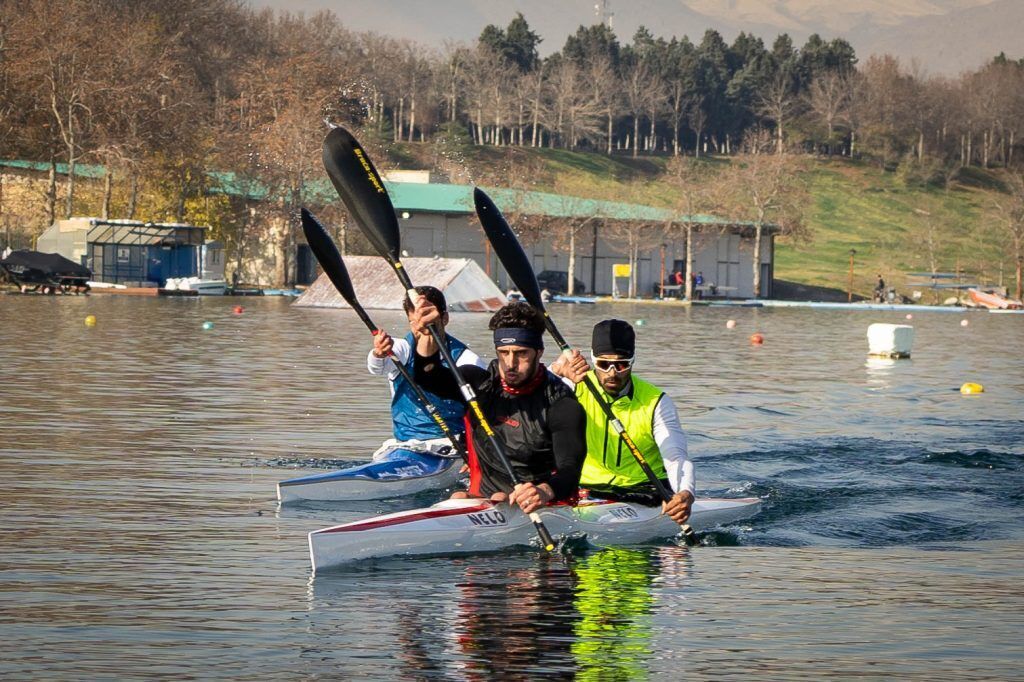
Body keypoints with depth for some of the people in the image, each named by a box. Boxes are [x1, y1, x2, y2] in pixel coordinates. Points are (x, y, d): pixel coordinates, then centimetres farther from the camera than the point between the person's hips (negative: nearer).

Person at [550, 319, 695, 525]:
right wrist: (557, 371, -45)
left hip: (644, 490, 0)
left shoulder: (656, 402, -5)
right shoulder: (577, 387, -4)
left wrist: (685, 494, -40)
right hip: (587, 488, 0)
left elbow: (675, 457, -17)